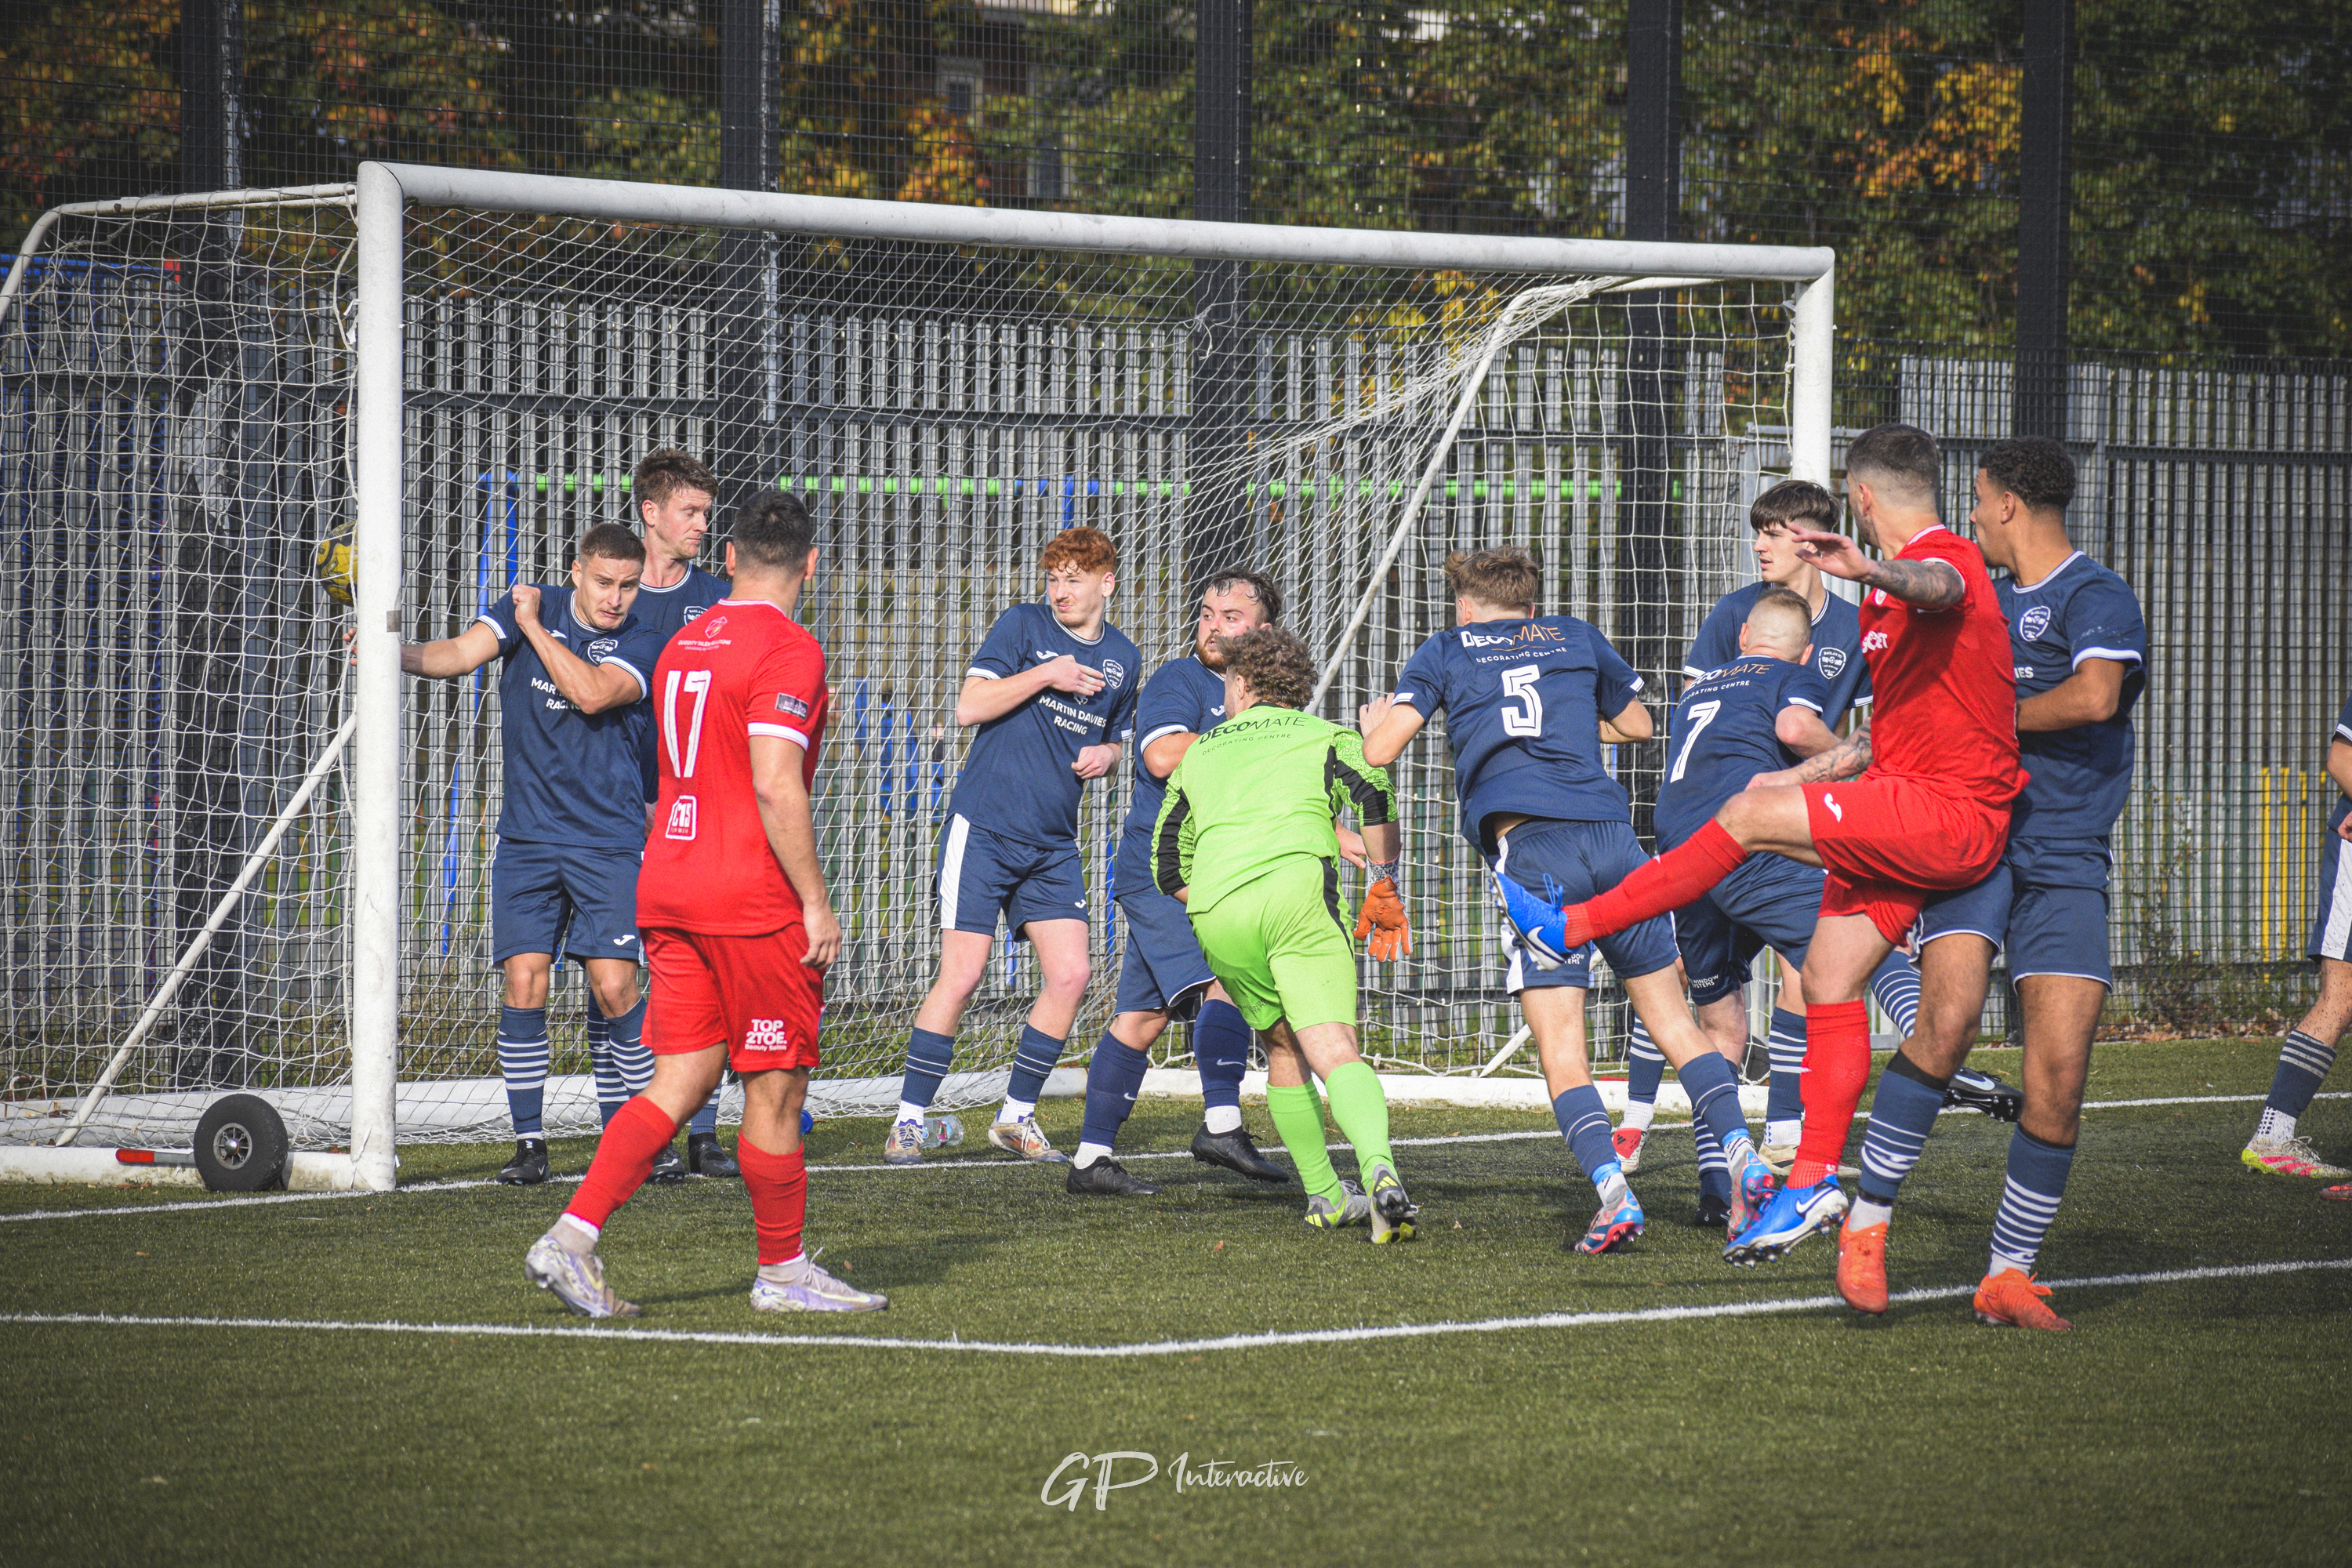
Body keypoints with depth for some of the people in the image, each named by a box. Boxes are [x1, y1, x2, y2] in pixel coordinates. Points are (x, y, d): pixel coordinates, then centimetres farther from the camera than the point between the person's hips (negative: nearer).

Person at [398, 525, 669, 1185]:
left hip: (607, 841, -2)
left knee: (613, 987, -9)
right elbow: (460, 654, -7)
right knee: (524, 982, -6)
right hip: (527, 835, 2)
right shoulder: (530, 605, 4)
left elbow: (590, 692, -20)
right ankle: (529, 1142, 3)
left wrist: (533, 627, -12)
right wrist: (394, 652, -25)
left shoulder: (642, 645, -2)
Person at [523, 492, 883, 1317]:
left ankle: (573, 1235, -6)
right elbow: (776, 786, -20)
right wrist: (816, 902, -16)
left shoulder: (684, 646, 14)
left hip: (669, 889, 8)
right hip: (754, 901, -8)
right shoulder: (787, 649, -12)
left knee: (681, 1081, 6)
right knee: (775, 1088, 4)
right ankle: (783, 1271, 13)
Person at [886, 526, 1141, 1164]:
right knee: (961, 976, -9)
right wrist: (1046, 676, -17)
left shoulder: (1122, 658, 12)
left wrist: (1107, 755, 4)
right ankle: (908, 1121, -1)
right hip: (984, 830, -5)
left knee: (1070, 974, -4)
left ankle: (1016, 1116, 11)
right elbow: (969, 706, -12)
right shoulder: (1024, 625, -4)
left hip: (1053, 846, 5)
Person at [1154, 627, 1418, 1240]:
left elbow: (1167, 869, 29)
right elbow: (1375, 798, 0)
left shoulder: (1199, 753, 30)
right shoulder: (1324, 736, 21)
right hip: (1297, 891, -3)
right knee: (1336, 1054, -14)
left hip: (1214, 914, 3)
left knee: (1283, 1050, 22)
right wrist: (1386, 886, 7)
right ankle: (1380, 1173, -39)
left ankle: (1326, 1196, 21)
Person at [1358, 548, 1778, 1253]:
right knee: (1671, 1018, 11)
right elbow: (1636, 722, 38)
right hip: (1610, 833, 3)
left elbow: (1380, 750, 9)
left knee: (1561, 1055, -4)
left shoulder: (1446, 651, 16)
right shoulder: (1577, 637, 24)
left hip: (1529, 847, -3)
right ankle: (1743, 1156, -5)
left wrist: (1373, 723, 31)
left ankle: (1613, 1191, -22)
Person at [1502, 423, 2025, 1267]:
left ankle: (1574, 927, -7)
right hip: (1911, 806, 10)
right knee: (1829, 977, 6)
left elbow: (1938, 586, -38)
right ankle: (1815, 1180, 8)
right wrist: (1804, 775, 29)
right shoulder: (1892, 592, 25)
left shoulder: (1948, 558, -10)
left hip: (1949, 816, -10)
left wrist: (1870, 570, -60)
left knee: (1750, 815, -15)